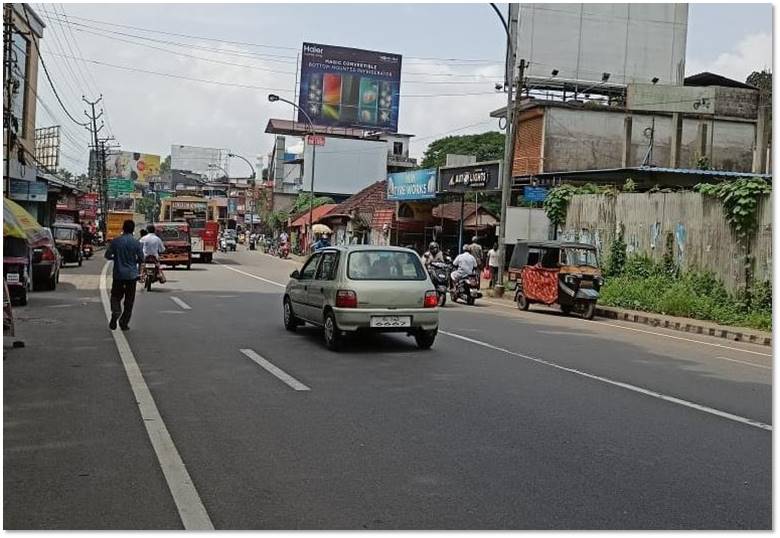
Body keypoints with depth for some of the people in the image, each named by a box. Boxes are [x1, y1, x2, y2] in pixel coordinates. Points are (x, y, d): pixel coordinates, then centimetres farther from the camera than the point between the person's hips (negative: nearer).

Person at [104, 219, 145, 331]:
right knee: (129, 300, 8)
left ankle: (116, 312, -15)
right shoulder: (136, 243, -7)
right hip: (131, 275, -1)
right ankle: (124, 323, 7)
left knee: (116, 296, 14)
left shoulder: (115, 241, -4)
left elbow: (107, 255, 0)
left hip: (118, 274, 1)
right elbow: (141, 259, -2)